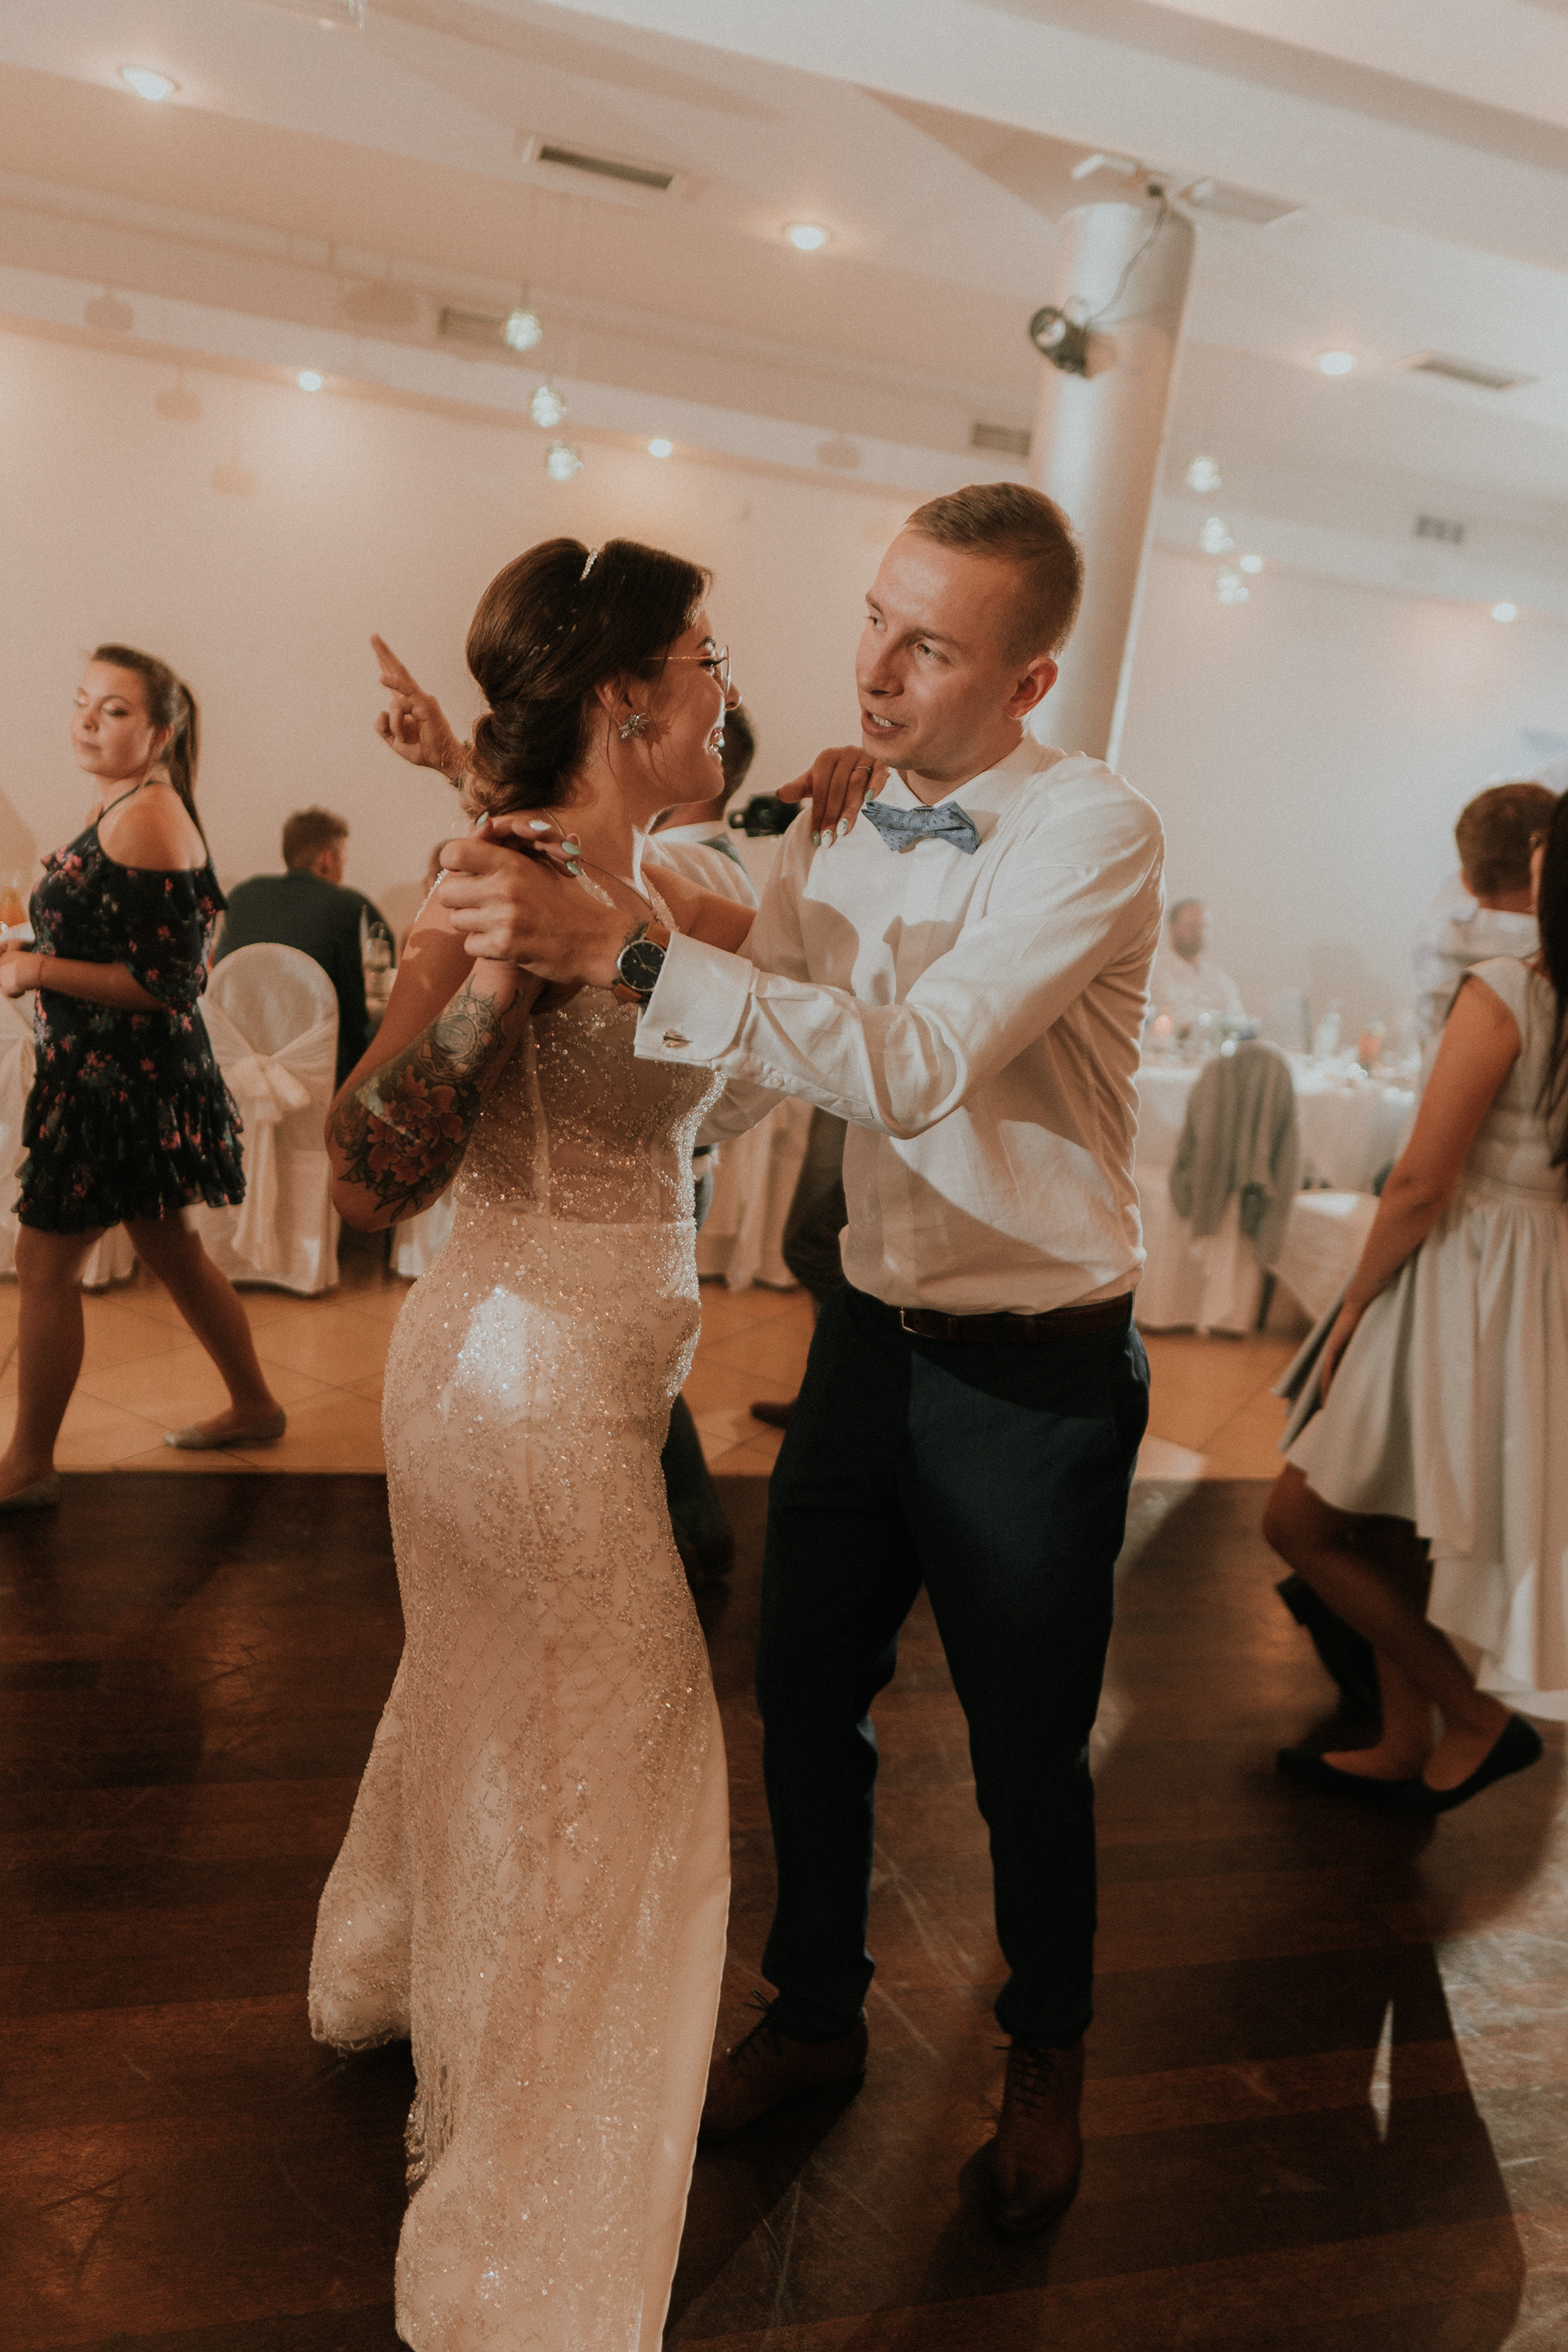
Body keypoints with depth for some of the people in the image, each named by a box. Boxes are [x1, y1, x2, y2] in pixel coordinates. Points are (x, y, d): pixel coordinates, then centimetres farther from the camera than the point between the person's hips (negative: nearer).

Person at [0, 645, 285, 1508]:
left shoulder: (147, 818, -19)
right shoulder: (118, 806, 11)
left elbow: (165, 983, -22)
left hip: (125, 1077, -10)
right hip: (116, 1071, 10)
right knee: (168, 1248, 20)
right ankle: (254, 1405, 34)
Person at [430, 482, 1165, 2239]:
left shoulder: (1095, 833, -18)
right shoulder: (834, 830, 2)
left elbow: (919, 1063, -32)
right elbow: (730, 1083, 6)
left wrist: (621, 949, -37)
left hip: (1034, 1378, -5)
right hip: (869, 1334, 6)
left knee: (1027, 1751, 12)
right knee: (804, 1697, 17)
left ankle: (1047, 2055, 43)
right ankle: (817, 2014, 45)